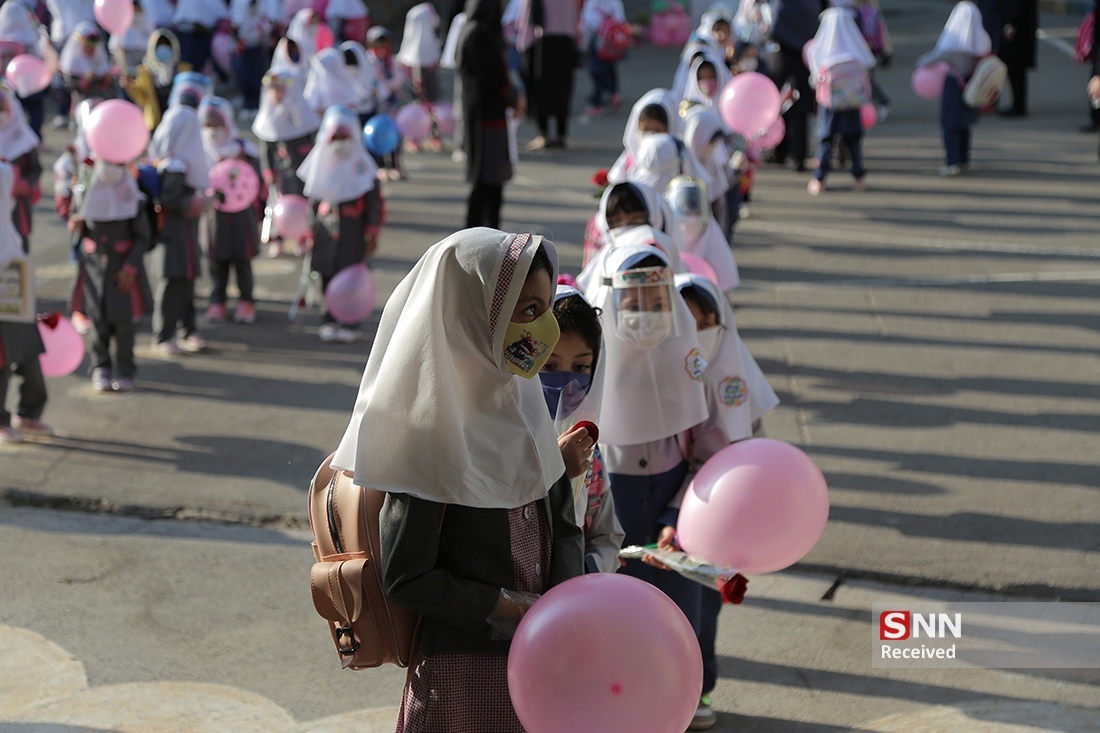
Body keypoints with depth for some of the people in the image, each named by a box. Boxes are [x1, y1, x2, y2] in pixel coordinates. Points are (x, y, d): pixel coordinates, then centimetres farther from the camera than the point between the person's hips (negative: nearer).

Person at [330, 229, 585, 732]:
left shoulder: (521, 404, 4)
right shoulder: (431, 427, -18)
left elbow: (563, 525, 9)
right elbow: (405, 579, -18)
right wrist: (523, 613, -17)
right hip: (462, 676, -7)